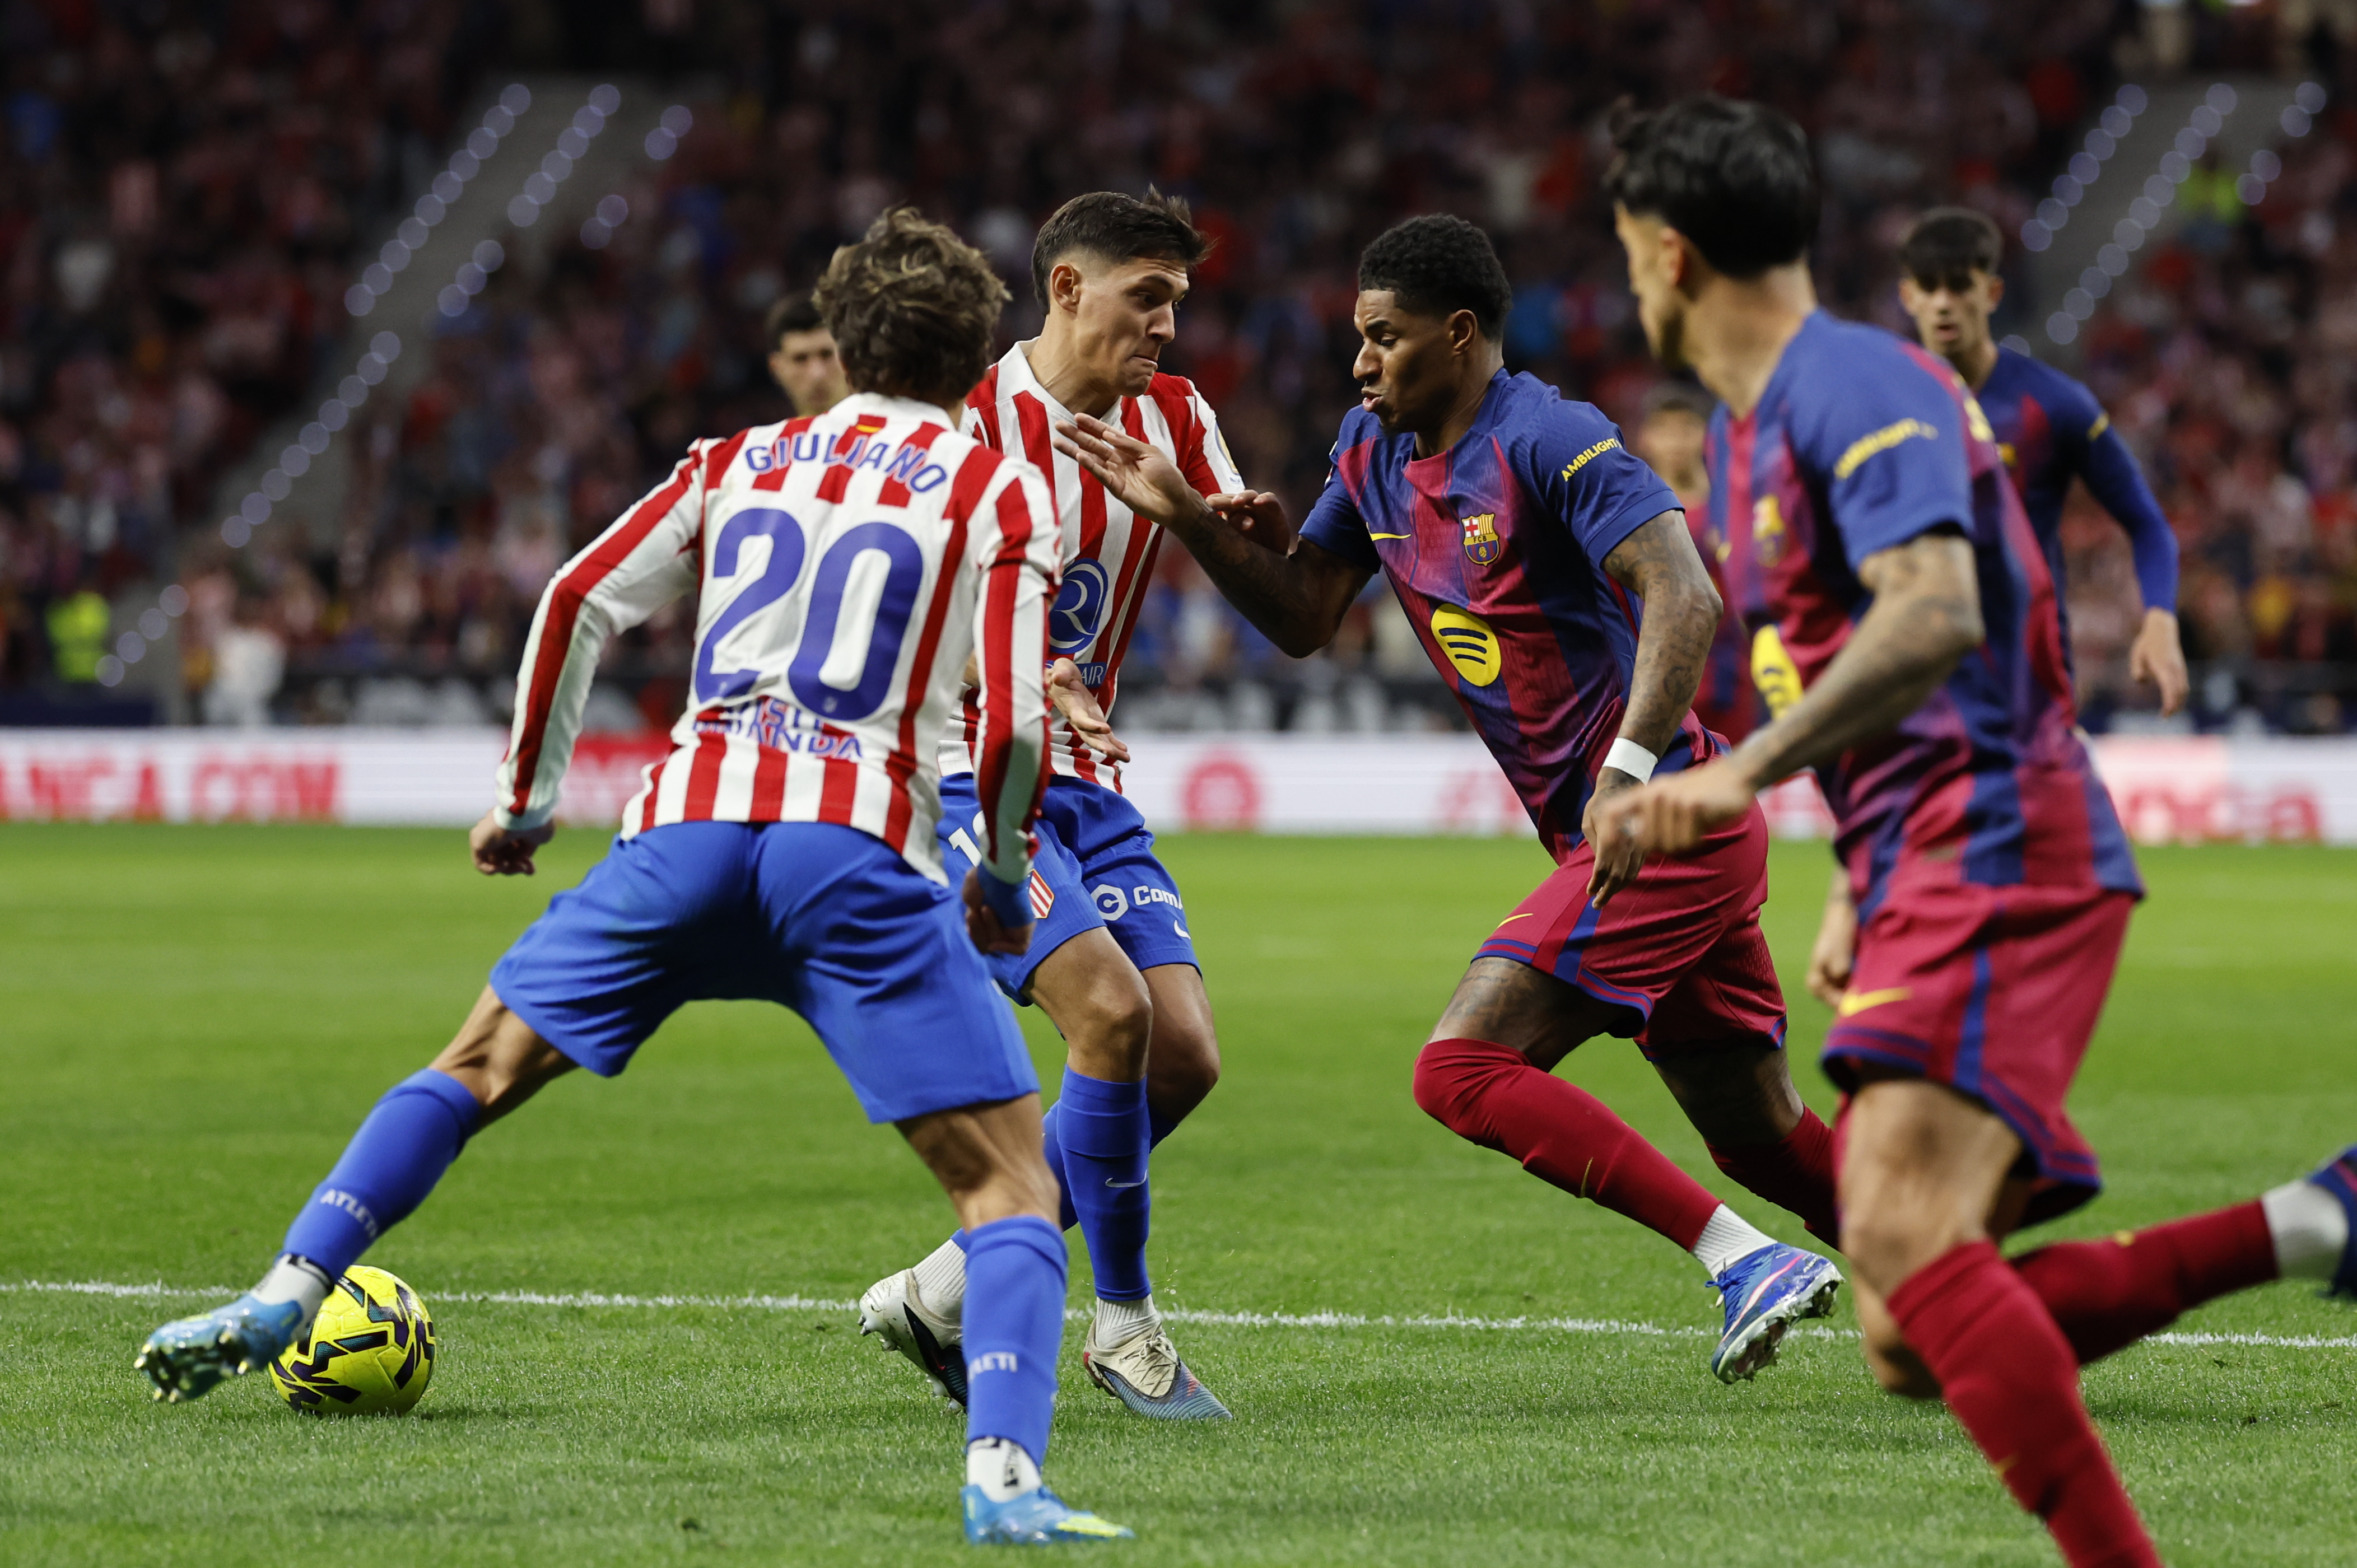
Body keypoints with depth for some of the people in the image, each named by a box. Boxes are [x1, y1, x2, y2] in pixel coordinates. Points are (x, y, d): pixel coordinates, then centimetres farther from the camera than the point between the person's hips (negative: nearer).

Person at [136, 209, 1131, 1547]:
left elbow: (576, 606, 14)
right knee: (1012, 1179, 1)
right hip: (861, 850, -3)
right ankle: (1003, 1474, -20)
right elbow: (1015, 721, -2)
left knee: (480, 1070, 23)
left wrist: (528, 798, 26)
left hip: (689, 827, 3)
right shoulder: (1001, 492, 9)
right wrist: (1006, 884, 14)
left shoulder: (741, 462, 19)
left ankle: (283, 1299, 12)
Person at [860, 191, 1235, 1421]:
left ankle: (943, 1293, 7)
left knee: (1184, 1054, -5)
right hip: (965, 777, -7)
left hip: (1086, 785, 7)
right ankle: (1123, 1323, -8)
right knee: (1112, 1009, -24)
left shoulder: (1174, 419, 7)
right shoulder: (970, 419, -11)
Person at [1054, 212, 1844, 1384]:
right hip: (1618, 836, 9)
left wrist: (1630, 770, -35)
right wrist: (1188, 516, 3)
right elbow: (1302, 618, 18)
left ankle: (1743, 1257, -17)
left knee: (1463, 1070, -15)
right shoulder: (1373, 451, 12)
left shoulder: (1549, 441, -15)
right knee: (1759, 1135, 13)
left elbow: (1686, 598, -24)